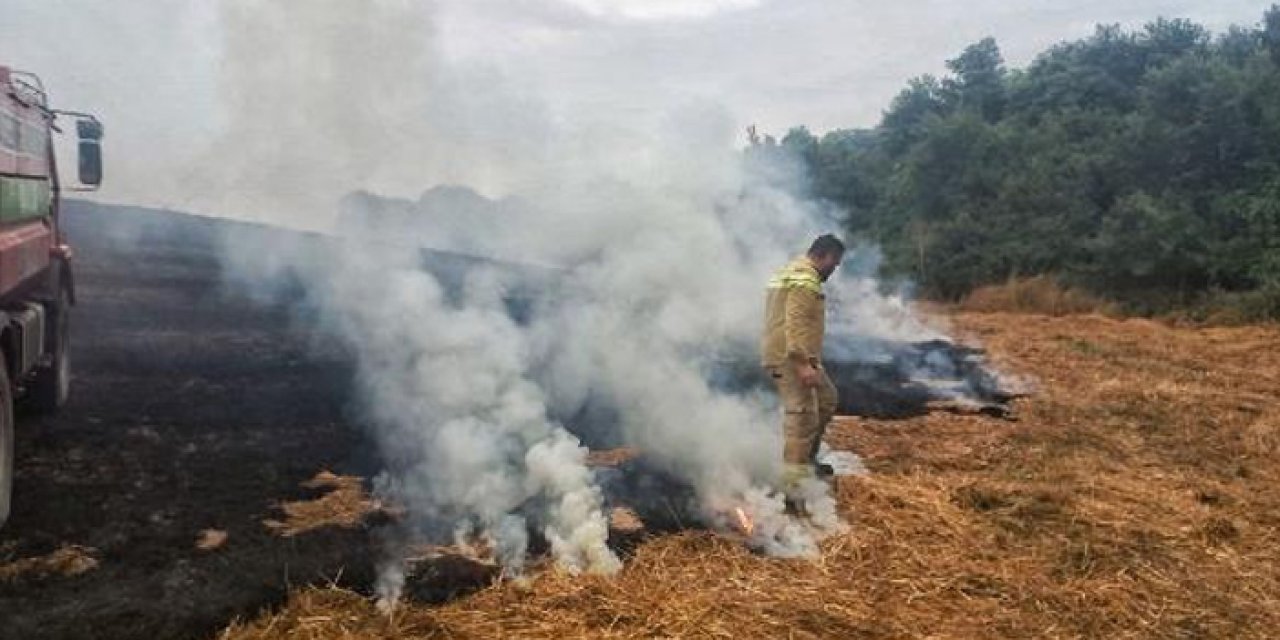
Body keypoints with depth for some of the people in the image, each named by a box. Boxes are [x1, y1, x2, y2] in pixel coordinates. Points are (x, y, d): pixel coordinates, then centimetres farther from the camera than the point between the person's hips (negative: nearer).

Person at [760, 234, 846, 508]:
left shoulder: (791, 271, 18)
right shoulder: (805, 281, -16)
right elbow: (796, 324, -26)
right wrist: (802, 364, -30)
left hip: (791, 357, 11)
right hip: (792, 359, -11)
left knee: (826, 399, 23)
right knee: (802, 420, -10)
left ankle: (807, 460, 29)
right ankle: (794, 491, -9)